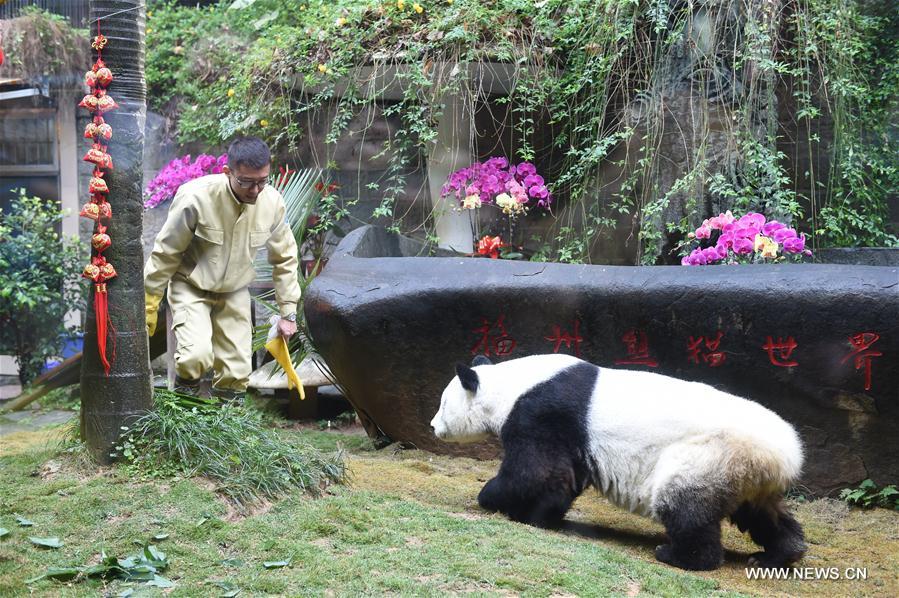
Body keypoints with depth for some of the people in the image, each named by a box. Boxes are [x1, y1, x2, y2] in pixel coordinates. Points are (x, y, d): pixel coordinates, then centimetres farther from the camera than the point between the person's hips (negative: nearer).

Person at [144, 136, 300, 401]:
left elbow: (284, 259, 1)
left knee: (237, 372, 1)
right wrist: (149, 304, -7)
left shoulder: (273, 203, -15)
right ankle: (184, 396, 5)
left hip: (234, 291, 4)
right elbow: (166, 253, -14)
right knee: (198, 355, -25)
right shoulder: (196, 198, -27)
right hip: (191, 286, -4)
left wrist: (288, 312, 2)